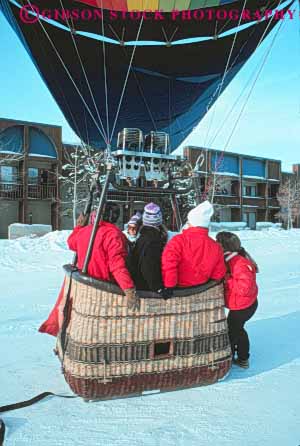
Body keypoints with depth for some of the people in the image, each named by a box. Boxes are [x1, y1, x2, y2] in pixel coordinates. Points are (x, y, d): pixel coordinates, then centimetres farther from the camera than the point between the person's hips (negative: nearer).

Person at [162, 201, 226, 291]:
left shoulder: (179, 241, -19)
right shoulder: (216, 247, -4)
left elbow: (168, 263, -30)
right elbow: (219, 274, 5)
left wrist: (169, 285, -23)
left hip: (180, 287, -5)